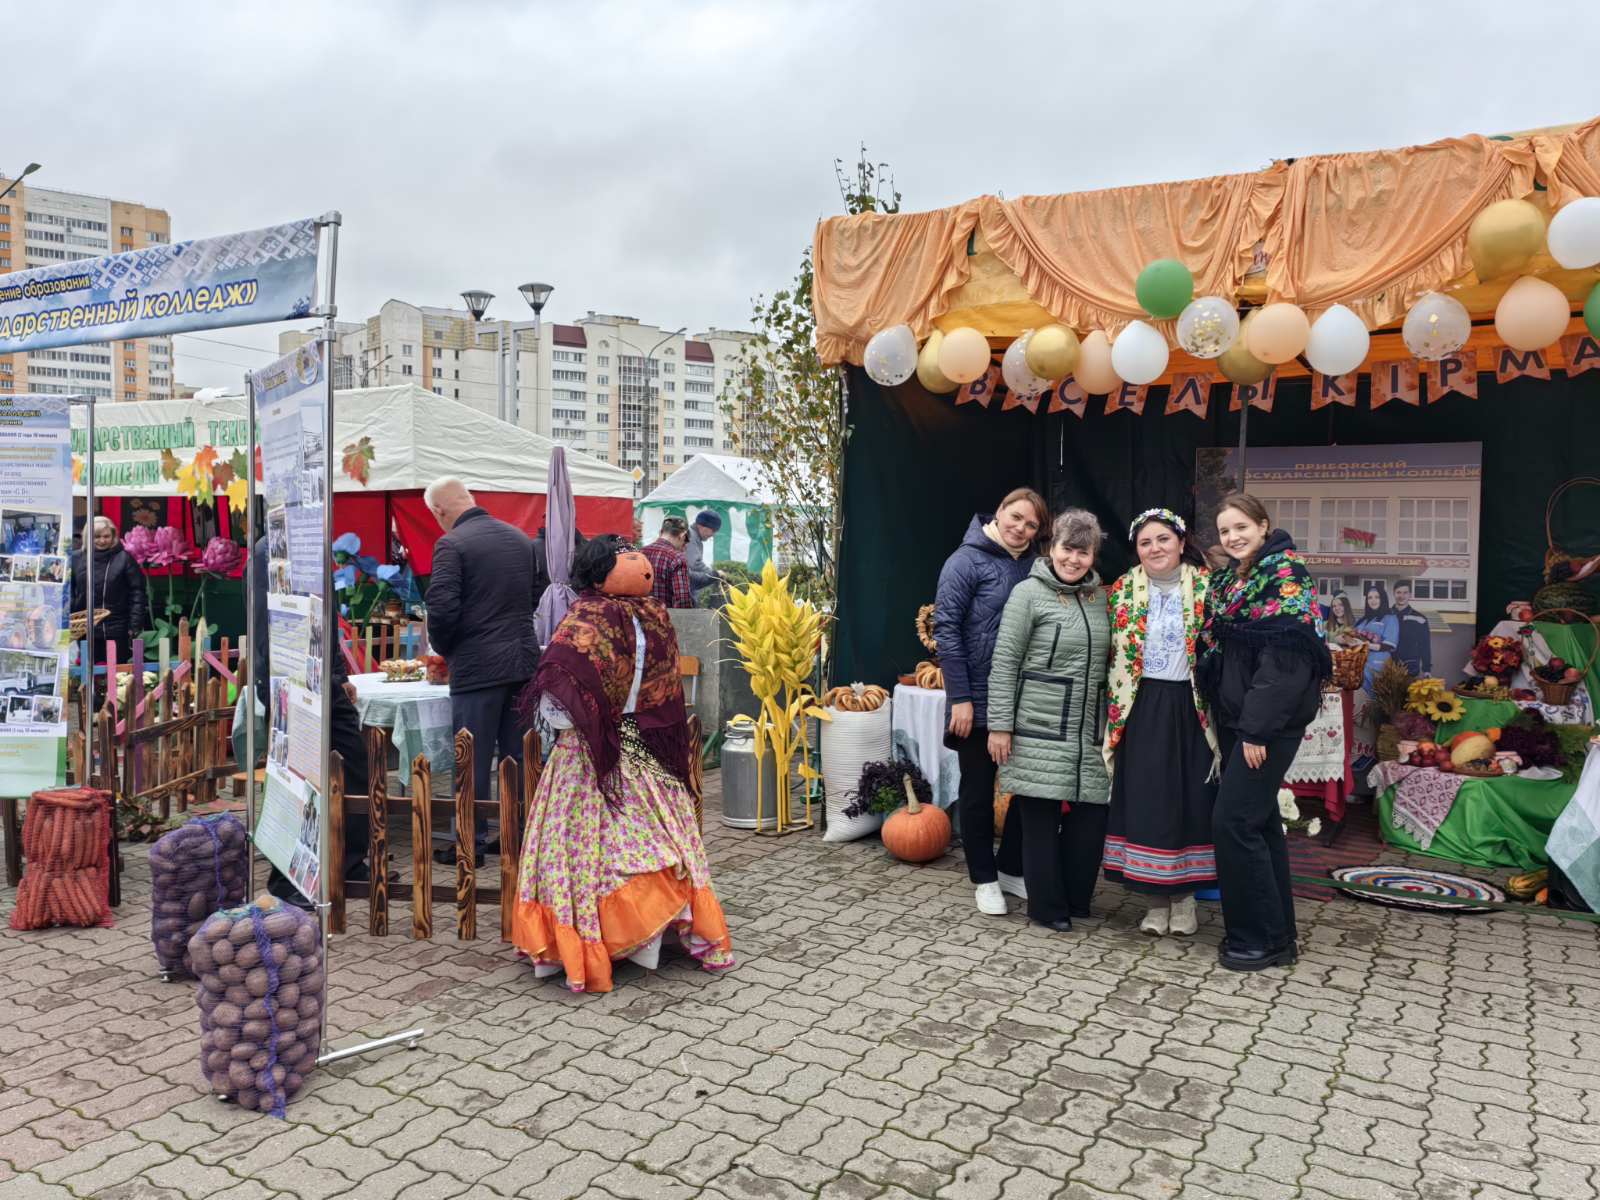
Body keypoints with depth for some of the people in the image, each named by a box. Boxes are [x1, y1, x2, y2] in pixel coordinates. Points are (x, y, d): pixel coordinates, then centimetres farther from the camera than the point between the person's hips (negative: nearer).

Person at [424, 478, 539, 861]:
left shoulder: (451, 544, -11)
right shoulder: (521, 538, 10)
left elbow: (442, 609, -17)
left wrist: (443, 649, 1)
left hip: (477, 665, -6)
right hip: (524, 659, 6)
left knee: (473, 759, 3)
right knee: (519, 755, 13)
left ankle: (472, 841, 11)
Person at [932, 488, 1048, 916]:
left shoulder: (1033, 565, 7)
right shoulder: (967, 560, -9)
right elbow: (946, 628, -13)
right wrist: (960, 697, -16)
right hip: (979, 700, -5)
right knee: (978, 790, 7)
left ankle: (1012, 868, 27)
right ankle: (984, 878, 21)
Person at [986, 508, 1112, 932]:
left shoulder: (1100, 596, 12)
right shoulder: (1030, 592, -6)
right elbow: (1004, 662, -8)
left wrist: (1113, 722, 17)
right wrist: (1000, 724, -11)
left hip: (1089, 730, 6)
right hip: (1040, 728, -5)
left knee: (1091, 815, 6)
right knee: (1042, 817, 1)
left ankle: (1076, 900, 24)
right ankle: (1047, 907, 15)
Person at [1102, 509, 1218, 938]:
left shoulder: (1206, 587, -2)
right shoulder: (1123, 591, 3)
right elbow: (1112, 655, 7)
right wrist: (1114, 716, 4)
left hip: (1188, 709, -1)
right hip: (1141, 710, 1)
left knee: (1189, 800, 4)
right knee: (1145, 801, 2)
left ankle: (1184, 896, 19)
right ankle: (1157, 898, 16)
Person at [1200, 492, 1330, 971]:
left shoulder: (1285, 575, -12)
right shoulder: (1227, 580, 13)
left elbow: (1284, 659, -20)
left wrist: (1257, 729, -22)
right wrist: (1229, 722, 12)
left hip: (1269, 721, -8)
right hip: (1234, 717, 9)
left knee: (1234, 821, -9)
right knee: (1259, 820, 12)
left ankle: (1261, 938, 3)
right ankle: (1275, 930, 22)